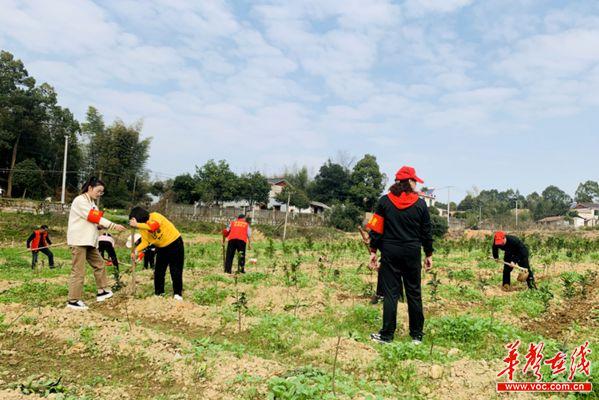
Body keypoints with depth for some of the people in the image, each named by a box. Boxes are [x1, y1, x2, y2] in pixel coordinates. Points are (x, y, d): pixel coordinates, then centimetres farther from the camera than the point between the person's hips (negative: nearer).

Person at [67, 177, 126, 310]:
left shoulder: (91, 203, 18)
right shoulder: (80, 200, -11)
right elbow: (94, 218, -18)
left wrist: (104, 226, -8)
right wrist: (113, 225, -19)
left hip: (89, 241, 10)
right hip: (79, 241, -10)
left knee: (99, 265, 14)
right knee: (79, 271, -7)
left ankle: (101, 291, 23)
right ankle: (73, 301, -1)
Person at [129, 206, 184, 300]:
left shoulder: (155, 216, -26)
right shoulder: (142, 228, -4)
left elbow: (153, 226, -46)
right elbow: (145, 241, -7)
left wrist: (137, 225, -49)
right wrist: (137, 250, -23)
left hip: (174, 243, -7)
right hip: (161, 248, 7)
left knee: (176, 270, -5)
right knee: (158, 270, 8)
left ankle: (178, 293, 4)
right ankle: (158, 292, 19)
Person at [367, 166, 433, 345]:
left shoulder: (384, 201, -2)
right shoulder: (420, 204, -1)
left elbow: (376, 229, -3)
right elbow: (427, 232, 4)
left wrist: (373, 251, 3)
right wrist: (428, 254, 13)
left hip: (390, 253, 0)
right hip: (412, 253, 1)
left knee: (390, 293, 4)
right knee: (414, 294, 11)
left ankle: (387, 335, 8)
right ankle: (417, 335, 21)